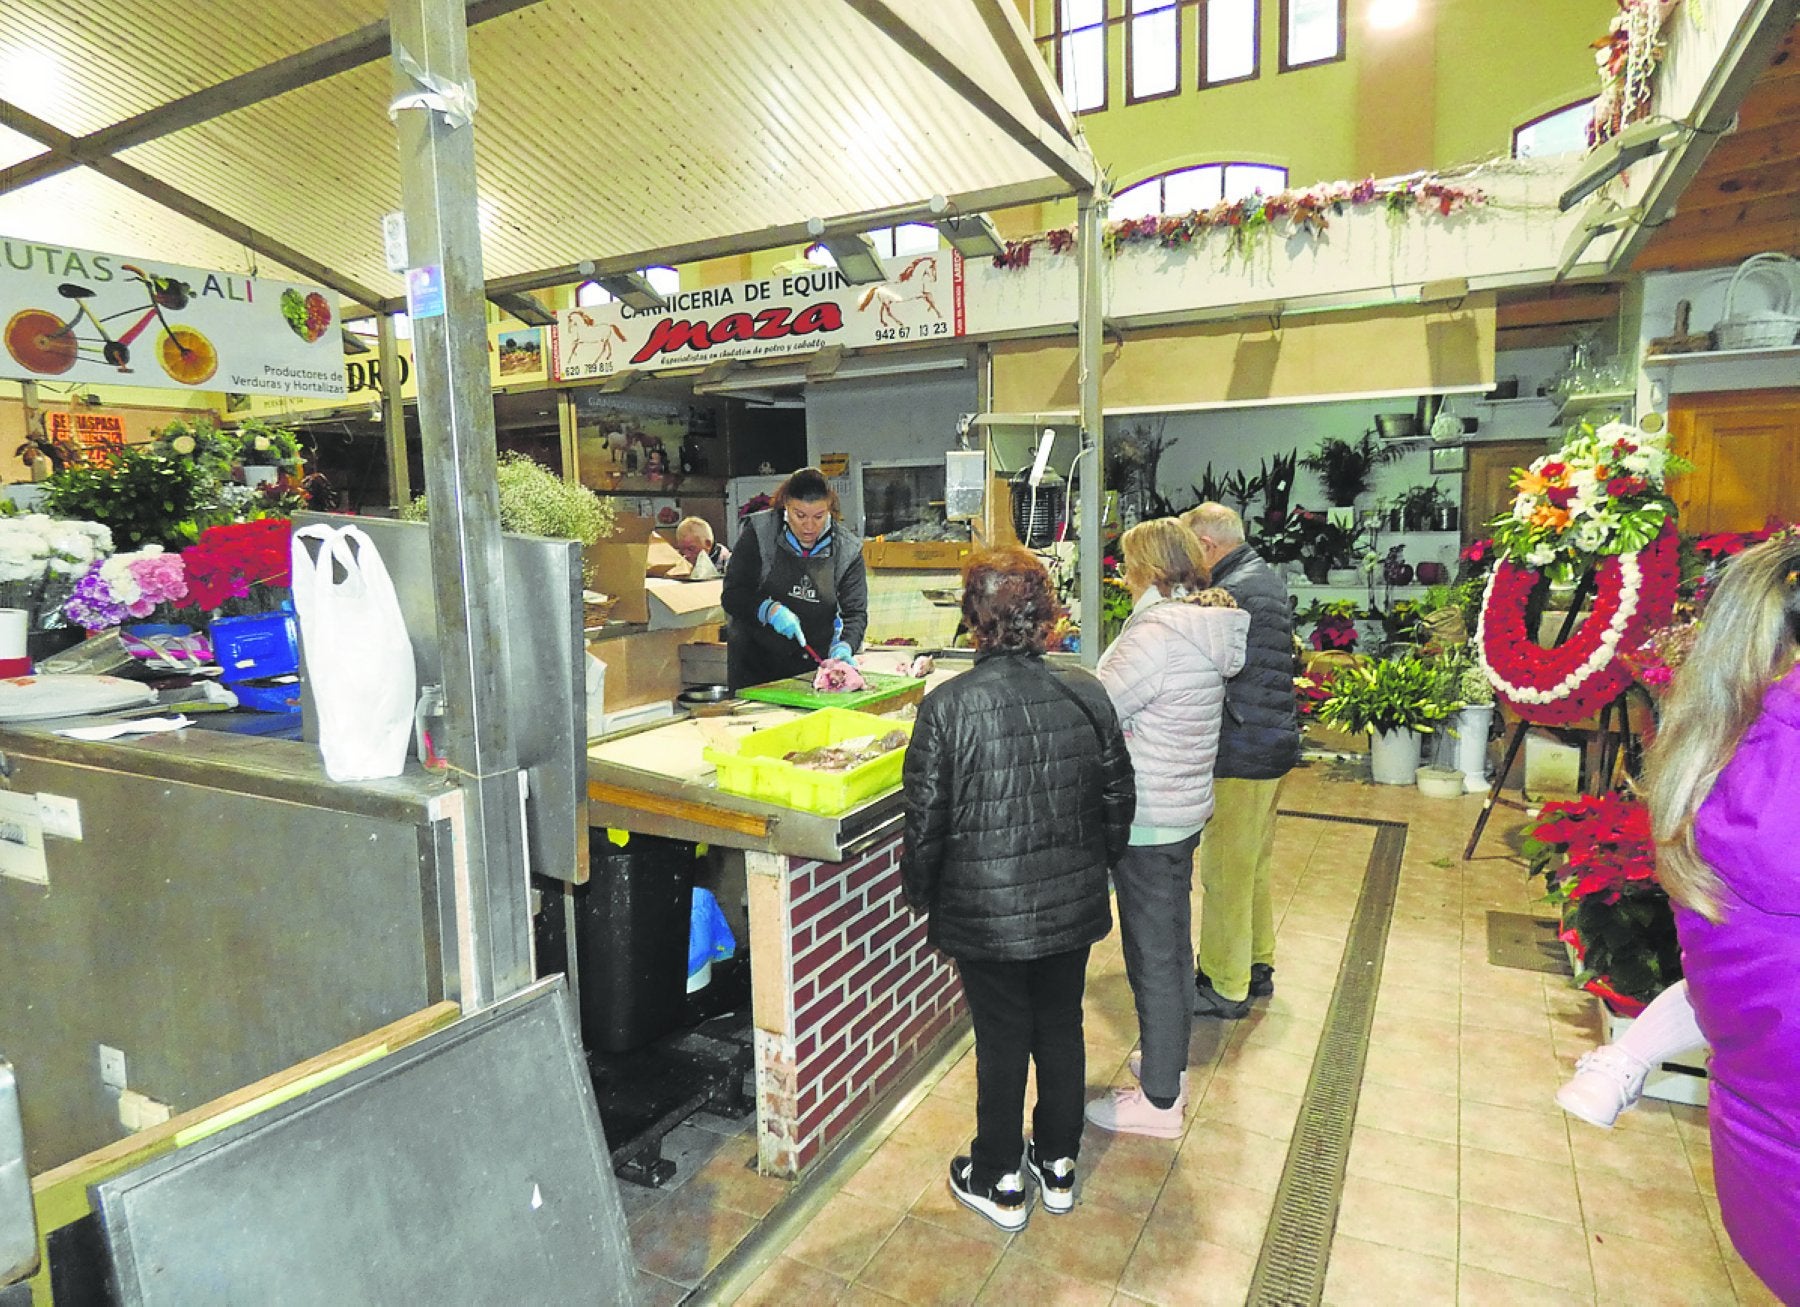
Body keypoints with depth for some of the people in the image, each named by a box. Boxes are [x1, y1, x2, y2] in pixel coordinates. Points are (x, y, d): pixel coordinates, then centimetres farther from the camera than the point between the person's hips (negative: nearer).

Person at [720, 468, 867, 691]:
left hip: (815, 664, 2)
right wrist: (770, 610, -28)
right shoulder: (759, 532, -12)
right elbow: (731, 595, -11)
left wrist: (844, 647, -27)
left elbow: (855, 611, -8)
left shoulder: (847, 548, -6)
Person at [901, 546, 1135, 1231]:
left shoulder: (947, 706, -20)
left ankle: (1000, 1182, 33)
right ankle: (1059, 1164, 39)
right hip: (1073, 904, 4)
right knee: (1061, 1028, 21)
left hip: (986, 911, -3)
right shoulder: (1086, 694, -8)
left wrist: (920, 892, 4)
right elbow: (1117, 799, 1)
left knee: (1002, 1041, 13)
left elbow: (927, 820, -14)